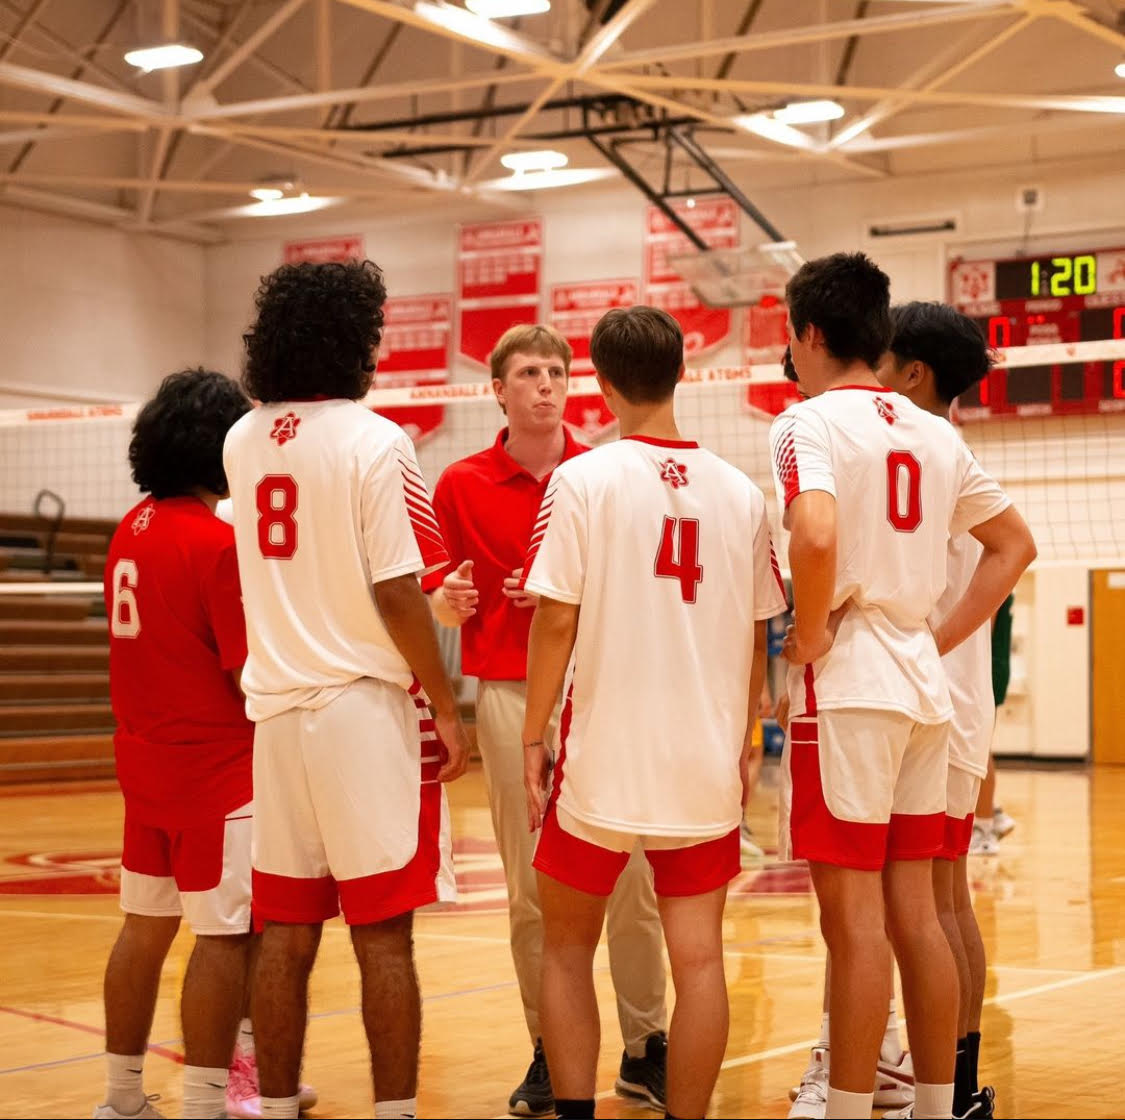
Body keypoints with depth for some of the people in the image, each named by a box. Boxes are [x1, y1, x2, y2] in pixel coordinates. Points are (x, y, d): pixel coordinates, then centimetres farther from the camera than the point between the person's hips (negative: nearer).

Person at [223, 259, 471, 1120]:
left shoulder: (244, 442, 8)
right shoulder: (374, 442, -10)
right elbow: (396, 597, -13)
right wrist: (447, 709, -6)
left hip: (276, 709, 6)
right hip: (366, 705, -5)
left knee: (286, 935, 10)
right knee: (383, 936, 0)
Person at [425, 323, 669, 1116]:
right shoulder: (461, 485, 6)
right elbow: (437, 603, 10)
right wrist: (448, 599, -12)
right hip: (511, 694, 0)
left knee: (631, 878, 0)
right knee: (531, 888, 3)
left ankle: (645, 1049, 11)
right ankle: (548, 1053, 15)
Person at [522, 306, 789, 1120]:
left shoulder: (582, 480, -7)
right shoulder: (740, 493, 3)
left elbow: (555, 622, -9)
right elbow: (756, 637, 8)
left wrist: (534, 737, 0)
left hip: (603, 757, -2)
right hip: (706, 763, 3)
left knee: (567, 948, 12)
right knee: (698, 958, 6)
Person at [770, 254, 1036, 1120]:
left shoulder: (811, 421, -9)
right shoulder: (935, 434, 13)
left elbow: (816, 534, -27)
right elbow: (1015, 544, 20)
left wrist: (809, 631, -12)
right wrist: (944, 637, 15)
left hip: (847, 685, -7)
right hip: (923, 686, 7)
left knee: (854, 918, -3)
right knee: (915, 913, 12)